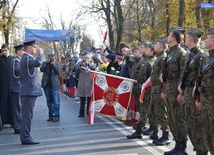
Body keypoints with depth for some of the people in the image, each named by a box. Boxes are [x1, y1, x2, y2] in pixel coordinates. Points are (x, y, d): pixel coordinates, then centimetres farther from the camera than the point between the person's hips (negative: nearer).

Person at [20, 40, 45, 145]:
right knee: (27, 114, -9)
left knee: (27, 114, 11)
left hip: (29, 91, 11)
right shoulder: (26, 58, -14)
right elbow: (38, 62, -32)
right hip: (29, 91, -11)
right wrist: (41, 53, -19)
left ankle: (25, 137, 16)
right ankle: (25, 137, -7)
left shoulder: (27, 58, 19)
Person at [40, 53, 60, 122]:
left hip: (54, 85, -3)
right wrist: (46, 62, -14)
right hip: (46, 85, 3)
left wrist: (53, 64, -15)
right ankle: (51, 115, 17)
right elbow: (41, 69, -9)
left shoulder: (57, 63, 5)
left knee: (55, 101, -3)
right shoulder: (44, 63, 8)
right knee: (49, 101, 9)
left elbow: (58, 71, -10)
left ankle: (56, 116, 0)